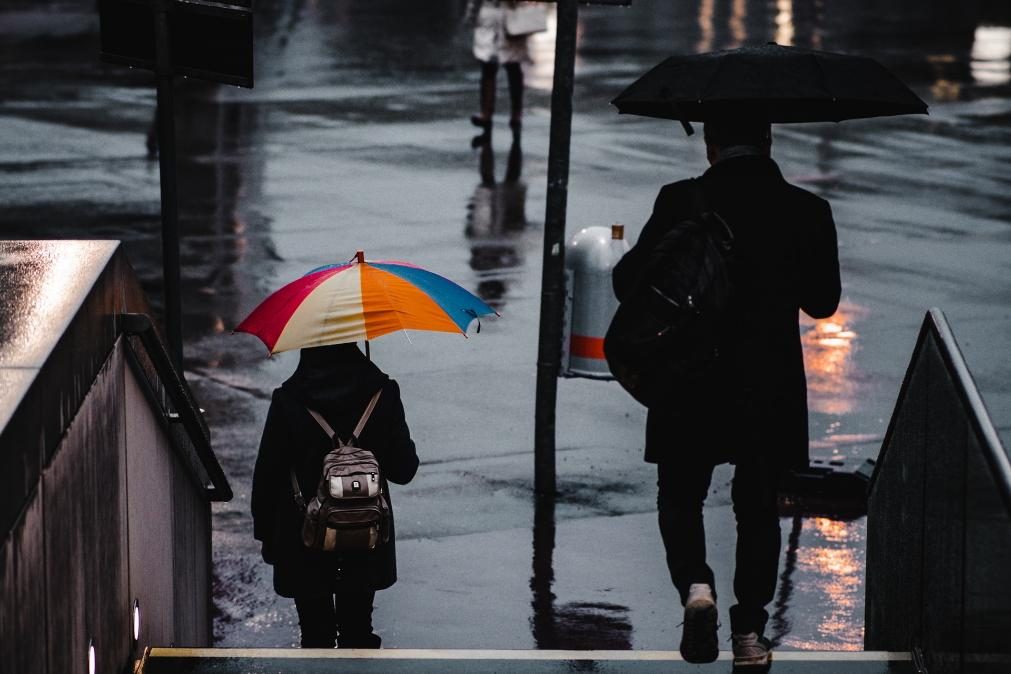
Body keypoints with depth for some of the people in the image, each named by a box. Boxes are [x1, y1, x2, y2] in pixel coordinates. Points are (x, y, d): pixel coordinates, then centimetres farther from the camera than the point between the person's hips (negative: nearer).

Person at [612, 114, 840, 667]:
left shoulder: (681, 202, -10)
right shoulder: (807, 211, -4)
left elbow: (629, 283, -7)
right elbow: (822, 301, 5)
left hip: (691, 384, -1)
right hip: (772, 390, 1)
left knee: (680, 496, 15)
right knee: (758, 506, 15)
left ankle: (696, 585, -10)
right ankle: (750, 631, 16)